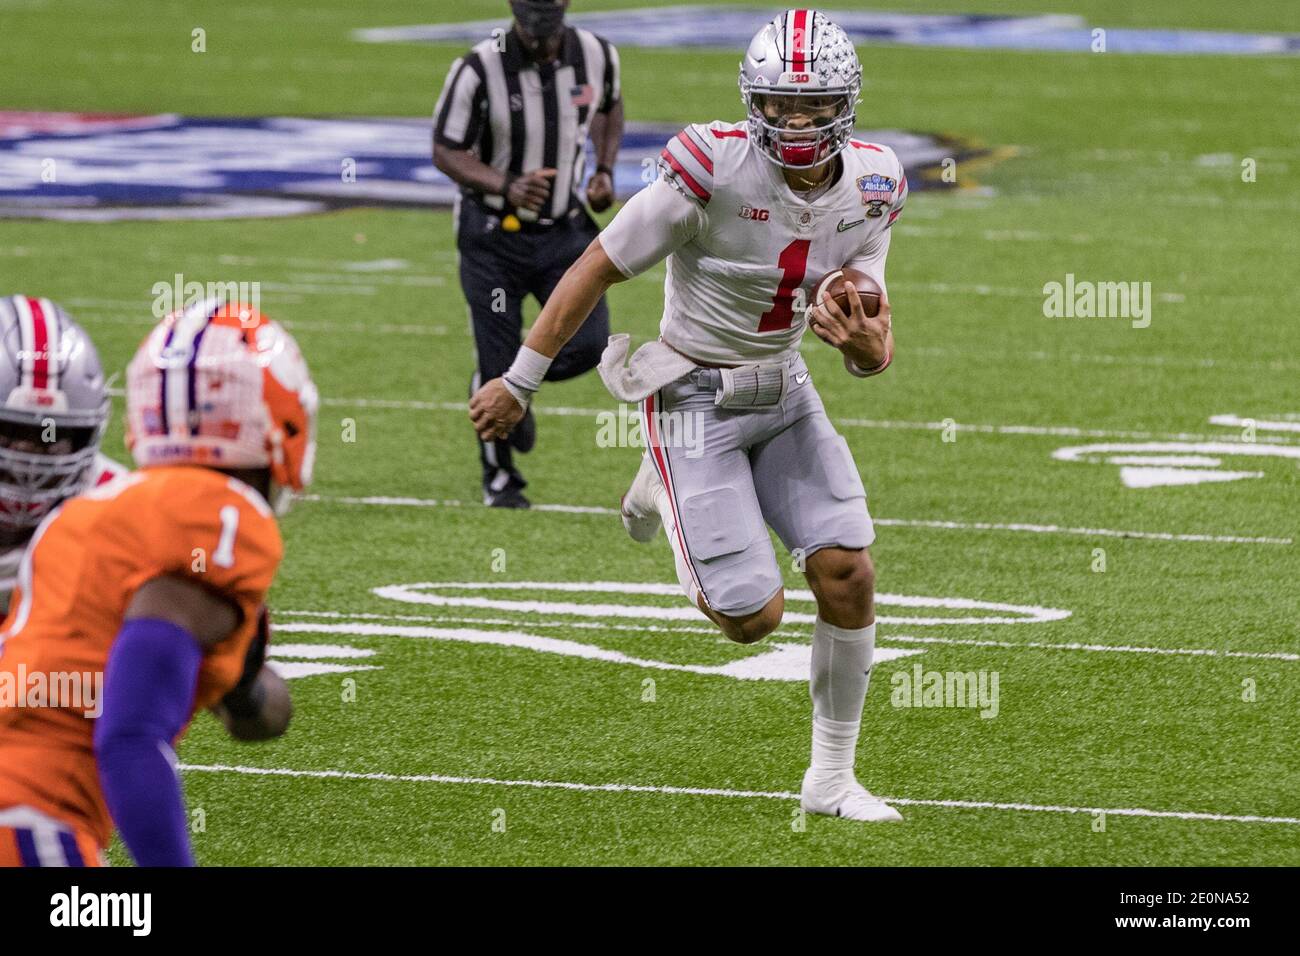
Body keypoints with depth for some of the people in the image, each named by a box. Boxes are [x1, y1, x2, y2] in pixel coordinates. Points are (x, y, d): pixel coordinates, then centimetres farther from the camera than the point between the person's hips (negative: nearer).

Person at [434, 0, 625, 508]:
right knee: (497, 361, 0)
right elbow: (446, 151, -12)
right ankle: (499, 479, 21)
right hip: (494, 236, -3)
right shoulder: (480, 69, -20)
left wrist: (605, 171, 1)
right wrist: (506, 188, -28)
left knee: (587, 343, -11)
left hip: (564, 232, 3)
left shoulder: (595, 56, -7)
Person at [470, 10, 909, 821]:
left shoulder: (868, 187, -7)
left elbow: (873, 337, 0)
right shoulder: (716, 170, -25)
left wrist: (870, 349, -27)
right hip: (696, 401, -5)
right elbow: (599, 268, -15)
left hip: (783, 390, 5)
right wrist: (518, 383, -10)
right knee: (754, 618, -8)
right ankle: (666, 487, 23)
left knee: (849, 575, -7)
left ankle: (832, 780, 11)